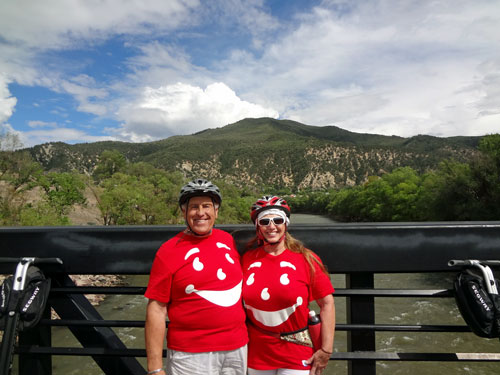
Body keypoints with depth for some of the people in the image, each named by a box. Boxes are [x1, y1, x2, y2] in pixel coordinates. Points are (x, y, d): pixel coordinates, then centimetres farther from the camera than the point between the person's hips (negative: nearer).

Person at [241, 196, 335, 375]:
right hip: (257, 353, 3)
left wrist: (326, 350, -8)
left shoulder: (306, 259, -9)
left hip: (297, 356, -2)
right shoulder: (247, 259, -2)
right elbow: (240, 302, 8)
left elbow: (327, 303, -7)